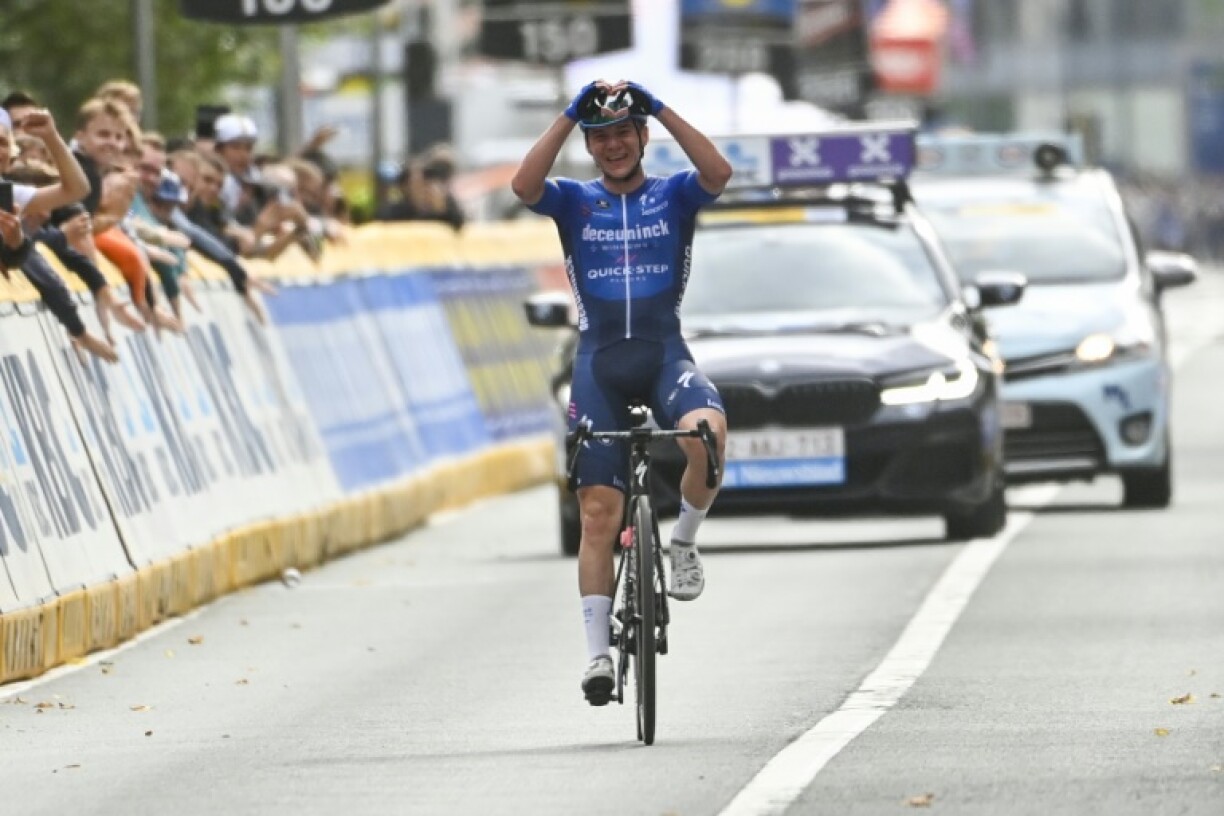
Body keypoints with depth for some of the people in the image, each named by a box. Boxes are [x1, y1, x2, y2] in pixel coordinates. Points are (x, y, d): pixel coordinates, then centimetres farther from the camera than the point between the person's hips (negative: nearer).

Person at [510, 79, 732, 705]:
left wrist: (662, 109, -17)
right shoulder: (574, 202, 8)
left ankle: (683, 542, -7)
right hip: (599, 360, 1)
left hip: (665, 354, -1)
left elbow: (719, 174, -15)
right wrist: (569, 115, -16)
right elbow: (523, 186, -13)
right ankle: (598, 653, 1)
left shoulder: (673, 195, 7)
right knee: (599, 510, -5)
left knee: (705, 431, -34)